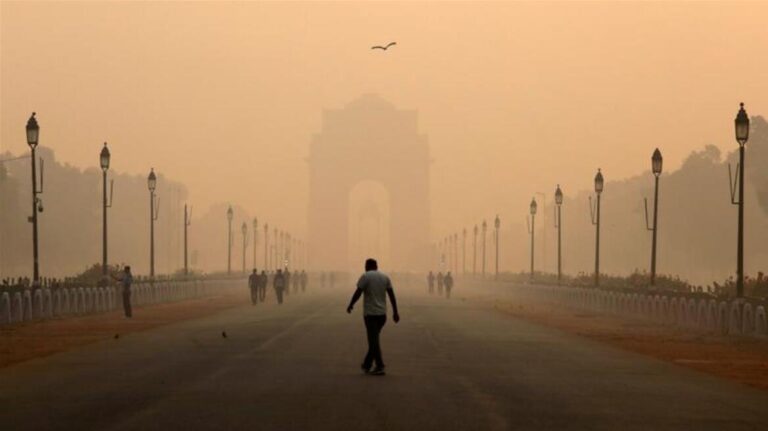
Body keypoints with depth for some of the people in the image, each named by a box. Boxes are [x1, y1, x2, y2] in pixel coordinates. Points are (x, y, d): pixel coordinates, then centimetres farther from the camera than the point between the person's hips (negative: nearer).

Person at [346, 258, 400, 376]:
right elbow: (392, 295, 6)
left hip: (370, 313, -6)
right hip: (382, 313, 6)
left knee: (374, 341, -5)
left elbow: (357, 293, -11)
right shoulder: (385, 277, 9)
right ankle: (367, 365, 23)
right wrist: (395, 312, 7)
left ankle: (380, 367, -12)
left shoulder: (365, 277, -7)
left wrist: (350, 305, 3)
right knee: (374, 339, 17)